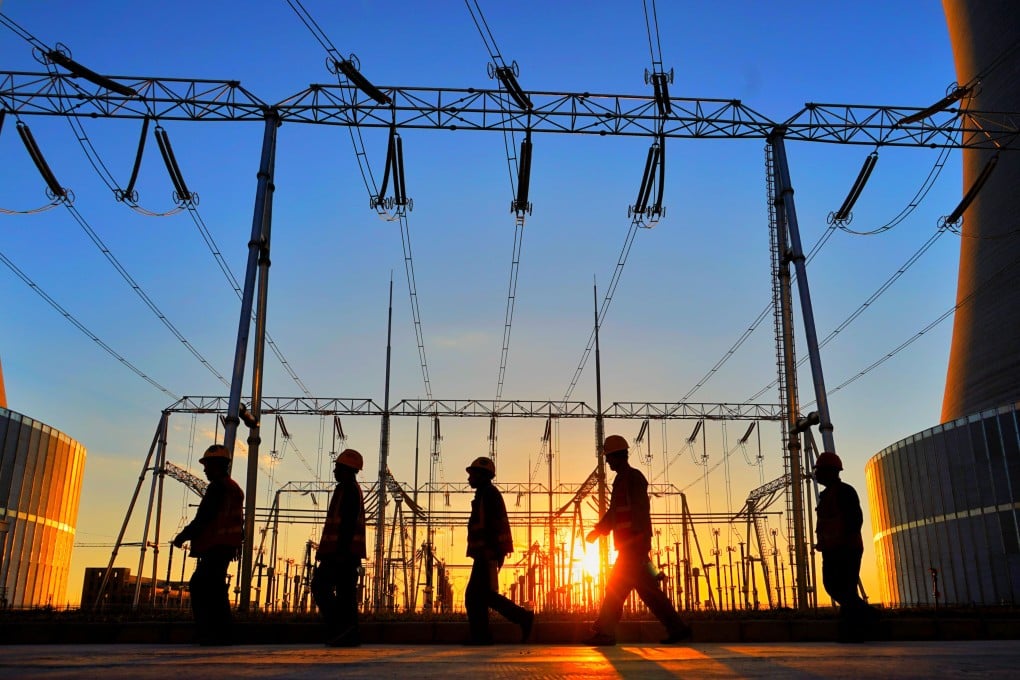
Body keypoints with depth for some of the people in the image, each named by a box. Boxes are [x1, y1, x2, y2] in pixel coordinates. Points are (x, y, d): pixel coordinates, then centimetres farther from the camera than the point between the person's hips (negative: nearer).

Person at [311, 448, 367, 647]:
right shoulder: (353, 489, 22)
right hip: (349, 552, 10)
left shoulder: (347, 489, -10)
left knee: (320, 586, -8)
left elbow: (348, 522, -20)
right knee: (346, 591, 8)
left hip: (341, 550, -10)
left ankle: (339, 627, -14)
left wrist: (341, 550, -24)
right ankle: (349, 635, 6)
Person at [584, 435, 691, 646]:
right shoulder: (621, 480, 20)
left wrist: (639, 536, -26)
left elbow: (640, 508, -18)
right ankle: (676, 627, 12)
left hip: (634, 543, -9)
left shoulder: (633, 477, -8)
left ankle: (605, 632, -4)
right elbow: (613, 512, 24)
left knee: (616, 587, -7)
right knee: (647, 589, 9)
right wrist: (598, 530, 14)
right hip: (628, 545, 9)